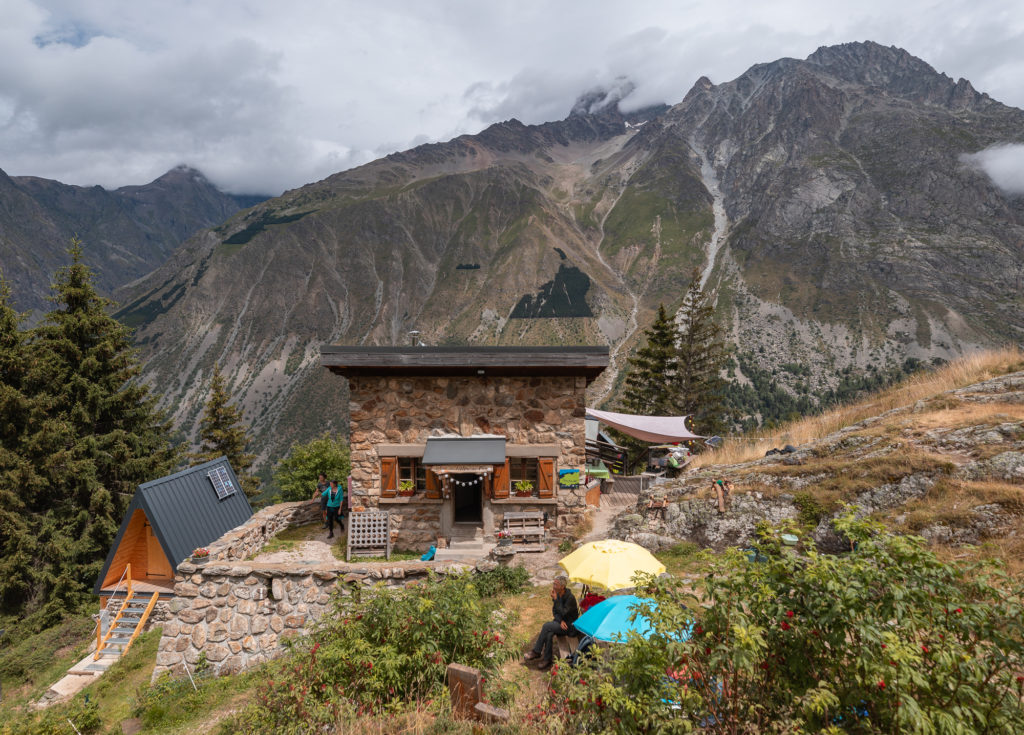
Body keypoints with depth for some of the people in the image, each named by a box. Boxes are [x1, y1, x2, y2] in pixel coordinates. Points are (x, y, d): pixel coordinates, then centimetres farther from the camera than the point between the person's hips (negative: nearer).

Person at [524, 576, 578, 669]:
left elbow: (563, 613, -27)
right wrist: (560, 621, -11)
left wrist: (556, 599, -26)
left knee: (546, 626, -25)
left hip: (570, 625, -7)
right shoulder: (558, 595, 2)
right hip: (561, 622, 7)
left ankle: (536, 652, -12)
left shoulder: (570, 597, -21)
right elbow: (554, 611, 8)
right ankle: (547, 659, -14)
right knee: (549, 634, -24)